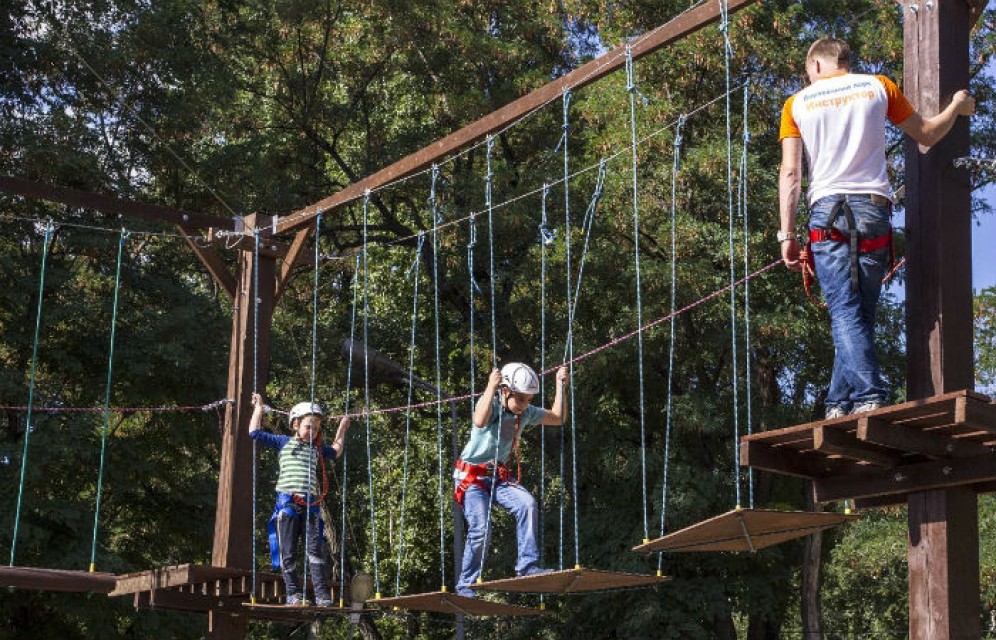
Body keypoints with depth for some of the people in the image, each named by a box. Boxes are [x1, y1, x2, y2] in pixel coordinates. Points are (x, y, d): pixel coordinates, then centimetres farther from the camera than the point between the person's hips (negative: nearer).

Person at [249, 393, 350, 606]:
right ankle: (293, 593, 5)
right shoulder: (284, 443, 9)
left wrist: (342, 430, 37)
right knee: (287, 552, -1)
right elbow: (255, 433, 7)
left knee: (315, 549, -5)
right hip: (287, 502, -3)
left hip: (310, 504, 3)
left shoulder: (316, 449, 21)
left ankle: (321, 594, -6)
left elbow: (335, 452, 40)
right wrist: (259, 408, 12)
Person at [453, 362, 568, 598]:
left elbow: (558, 418, 11)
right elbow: (480, 421, -40)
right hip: (471, 477, -6)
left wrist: (560, 385, 4)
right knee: (480, 528, -18)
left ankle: (527, 565, -18)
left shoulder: (526, 412, 2)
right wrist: (491, 387, -41)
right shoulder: (491, 403, -17)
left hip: (499, 476, 6)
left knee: (528, 504, -22)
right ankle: (466, 584, -2)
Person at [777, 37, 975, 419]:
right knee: (860, 313, 8)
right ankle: (839, 402, 5)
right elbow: (927, 135, 20)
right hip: (874, 209, 1)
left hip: (827, 211, -1)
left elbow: (790, 173, 3)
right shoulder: (878, 87, 12)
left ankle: (868, 397, -25)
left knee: (845, 312, -9)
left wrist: (787, 234, 4)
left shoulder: (797, 103, 10)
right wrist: (957, 107, 38)